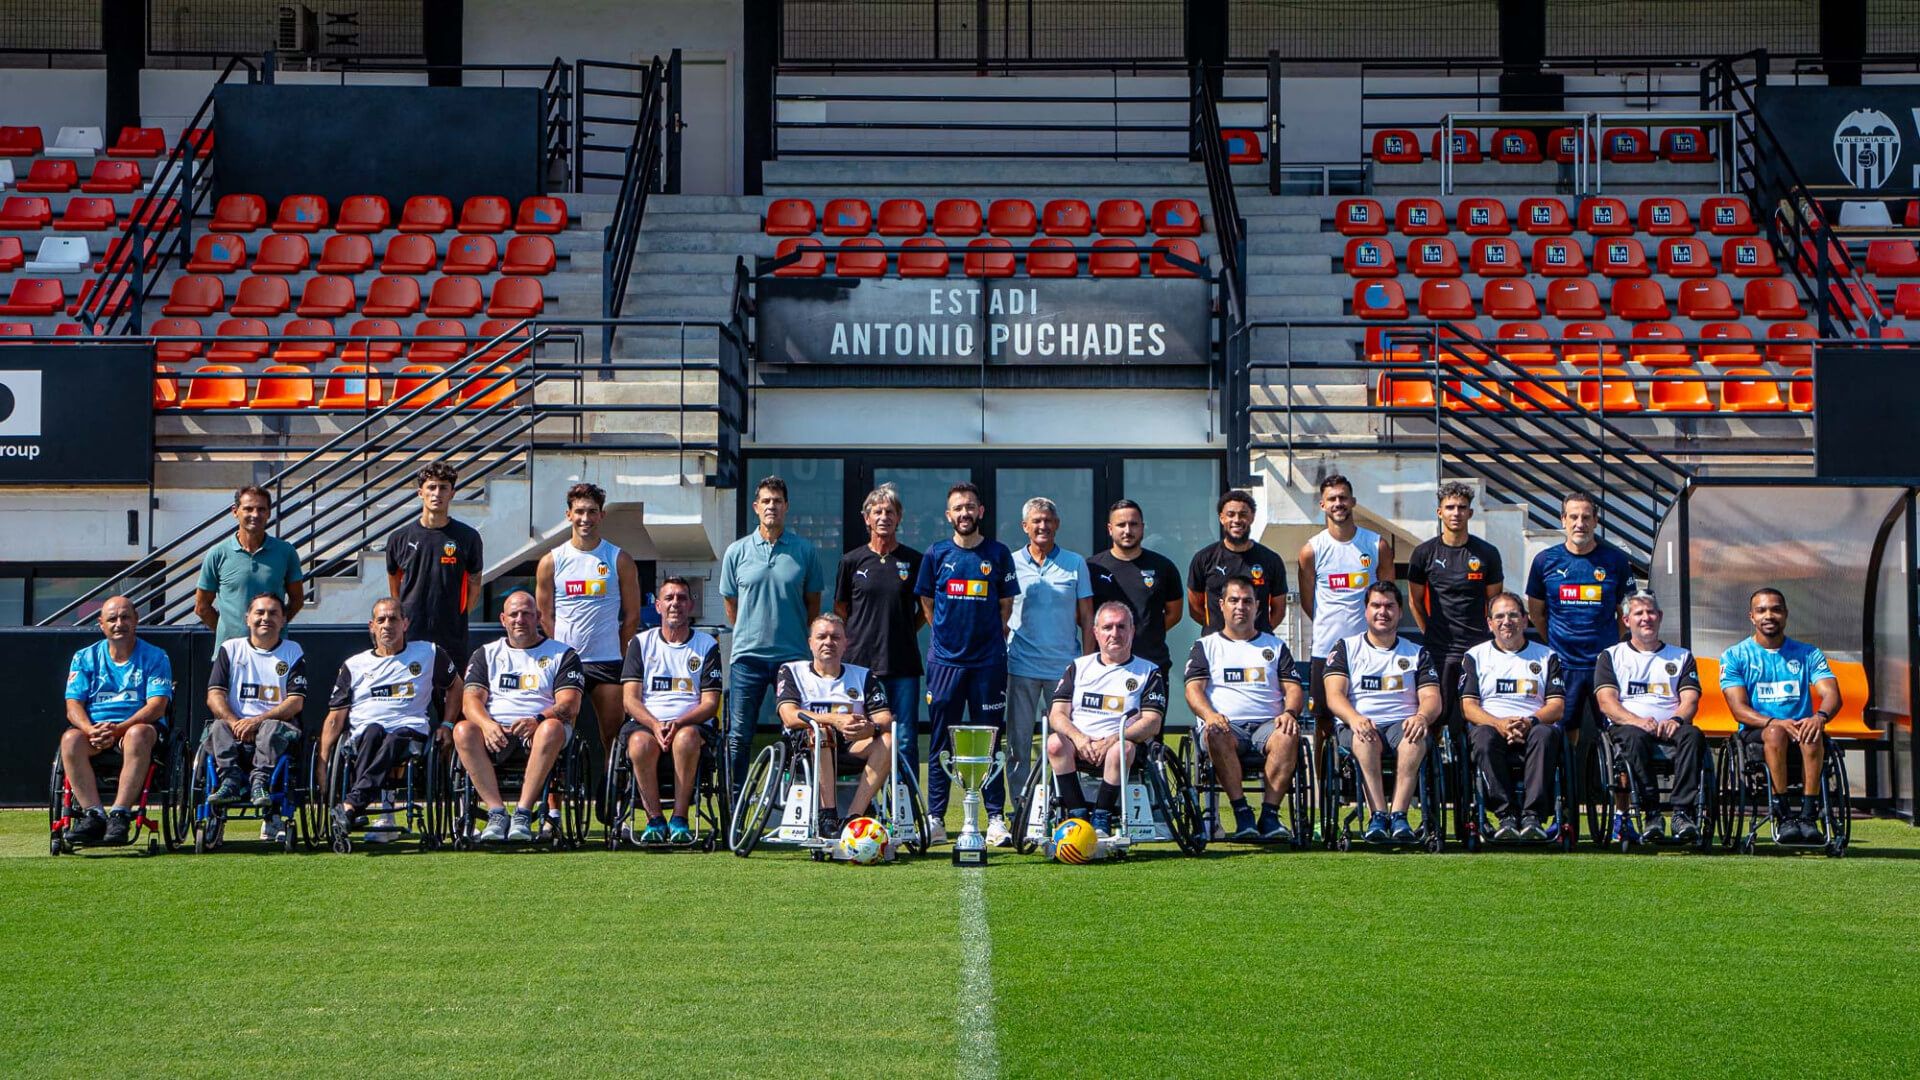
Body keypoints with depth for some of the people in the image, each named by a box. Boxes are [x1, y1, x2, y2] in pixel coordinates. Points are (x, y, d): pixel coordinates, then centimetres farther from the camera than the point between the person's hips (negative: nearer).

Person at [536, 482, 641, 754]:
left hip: (608, 661, 0)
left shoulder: (620, 560, 4)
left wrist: (621, 658, 1)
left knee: (613, 737, 0)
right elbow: (546, 616, 9)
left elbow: (632, 616, 6)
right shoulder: (551, 562, 6)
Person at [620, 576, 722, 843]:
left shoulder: (707, 645, 11)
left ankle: (680, 818, -26)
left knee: (686, 738, -37)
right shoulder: (641, 642, 13)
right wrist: (655, 725, -16)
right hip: (645, 722, 1)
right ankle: (655, 819, -21)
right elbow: (631, 699, 4)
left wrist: (678, 723, -16)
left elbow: (710, 704, 3)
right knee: (640, 743, -35)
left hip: (691, 724, -1)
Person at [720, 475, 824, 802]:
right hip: (747, 656, 0)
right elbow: (731, 603, 13)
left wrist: (806, 640, 9)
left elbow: (813, 601, 11)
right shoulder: (737, 551, 4)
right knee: (739, 737, 0)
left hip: (793, 656, 0)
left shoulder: (803, 550, 3)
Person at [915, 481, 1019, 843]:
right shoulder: (936, 554, 4)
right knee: (940, 742, 1)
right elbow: (927, 603, 13)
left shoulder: (998, 554, 4)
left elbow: (1006, 604, 11)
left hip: (988, 660, 0)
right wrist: (947, 634, 11)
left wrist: (988, 633, 9)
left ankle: (996, 816, 7)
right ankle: (935, 817, 6)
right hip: (944, 660, 0)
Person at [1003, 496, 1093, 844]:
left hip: (1065, 667, 0)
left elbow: (1087, 619, 8)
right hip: (1021, 667, 0)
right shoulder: (1010, 564, 6)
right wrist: (1000, 659, 3)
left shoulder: (1075, 564, 7)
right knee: (1018, 743, 0)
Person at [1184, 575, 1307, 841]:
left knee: (1288, 737, -35)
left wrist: (1290, 713, -10)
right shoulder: (1205, 646, 19)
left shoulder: (1275, 646, 24)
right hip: (1226, 724, -1)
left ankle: (1269, 815, -35)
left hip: (1267, 725, 1)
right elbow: (1194, 689, 5)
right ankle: (1242, 814, -37)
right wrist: (1209, 714, -18)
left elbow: (1294, 689, 15)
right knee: (1216, 735, -38)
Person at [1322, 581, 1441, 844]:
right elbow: (1334, 694, 1)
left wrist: (1422, 716, -18)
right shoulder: (1346, 648, 16)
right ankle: (1378, 814, -42)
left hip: (1403, 723, 1)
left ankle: (1398, 815, -40)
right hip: (1360, 724, -1)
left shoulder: (1417, 653, 21)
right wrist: (1354, 718, -22)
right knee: (1365, 738, -37)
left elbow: (1432, 698, 8)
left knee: (1415, 738, -35)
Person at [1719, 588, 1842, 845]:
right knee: (1776, 733, -37)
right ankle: (1782, 816, -34)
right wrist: (1774, 722, -25)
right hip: (1756, 734, -1)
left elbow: (1832, 694, -1)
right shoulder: (1735, 656, 7)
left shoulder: (1808, 654, 13)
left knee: (1813, 735, -34)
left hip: (1800, 731, 2)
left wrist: (1820, 717, -26)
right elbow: (1739, 708, -4)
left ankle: (1808, 816, -35)